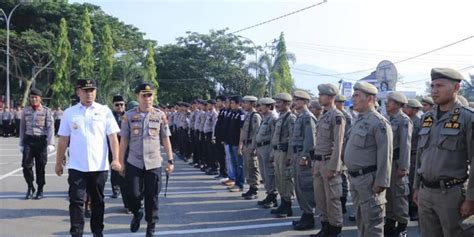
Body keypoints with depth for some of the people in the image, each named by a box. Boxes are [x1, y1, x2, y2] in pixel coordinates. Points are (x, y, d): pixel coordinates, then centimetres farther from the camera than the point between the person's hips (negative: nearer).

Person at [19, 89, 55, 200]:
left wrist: (50, 144, -15)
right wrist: (21, 144, 10)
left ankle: (40, 190, 19)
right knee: (26, 165, -6)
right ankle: (30, 187, 15)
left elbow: (50, 128, -6)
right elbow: (22, 128, 13)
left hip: (41, 140, -2)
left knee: (40, 166, 4)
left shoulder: (46, 111, -1)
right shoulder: (25, 111, 8)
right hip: (28, 140, 2)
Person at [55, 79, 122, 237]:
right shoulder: (69, 112, 4)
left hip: (99, 166, 0)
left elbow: (113, 137, -3)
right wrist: (58, 163, 7)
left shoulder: (104, 111, 0)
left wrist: (116, 159, -12)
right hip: (76, 166, 0)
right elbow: (63, 140, 7)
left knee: (97, 201, 13)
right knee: (76, 201, -1)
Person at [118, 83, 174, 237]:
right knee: (134, 194, 0)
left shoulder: (160, 115, 0)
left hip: (154, 163, 0)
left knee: (152, 197, 5)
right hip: (134, 163, 0)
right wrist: (121, 161, 1)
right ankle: (137, 215, 33)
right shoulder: (129, 116, -1)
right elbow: (124, 140, 2)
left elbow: (166, 139, 3)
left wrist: (170, 160, 1)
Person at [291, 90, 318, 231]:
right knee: (299, 186, 14)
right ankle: (305, 214, 23)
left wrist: (304, 156, -22)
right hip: (297, 155, 10)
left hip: (304, 156, -10)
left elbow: (310, 139, -20)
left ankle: (309, 218, 1)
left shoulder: (308, 117, -13)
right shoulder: (300, 117, 17)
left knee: (305, 187, -6)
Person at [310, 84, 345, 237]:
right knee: (320, 198, 13)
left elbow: (338, 144, -18)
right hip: (319, 162, 9)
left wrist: (333, 167, -19)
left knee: (332, 198, 1)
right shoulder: (323, 116, 13)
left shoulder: (337, 116, -14)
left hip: (329, 162, -9)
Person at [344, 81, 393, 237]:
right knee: (360, 219, 19)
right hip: (355, 178, 9)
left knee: (372, 220, -1)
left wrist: (381, 182, -21)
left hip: (369, 179, -9)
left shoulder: (378, 122, -15)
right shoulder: (359, 120, 13)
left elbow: (385, 155, -19)